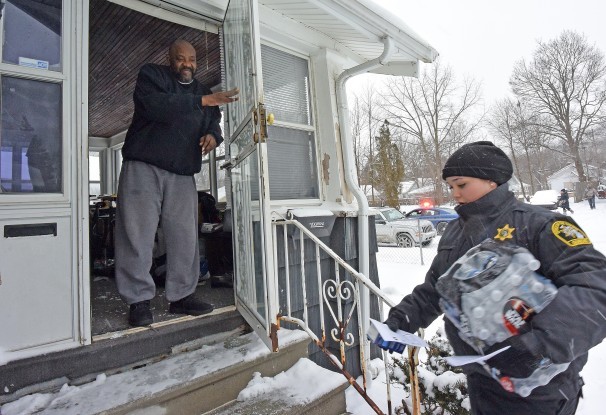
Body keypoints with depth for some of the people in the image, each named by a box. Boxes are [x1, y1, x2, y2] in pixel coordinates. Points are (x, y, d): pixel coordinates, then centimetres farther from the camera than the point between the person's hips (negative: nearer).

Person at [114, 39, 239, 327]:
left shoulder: (201, 90, 22)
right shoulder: (151, 75, 5)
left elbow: (213, 122, 22)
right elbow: (156, 106, -15)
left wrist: (213, 135, -3)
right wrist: (202, 101, -19)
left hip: (182, 174, 5)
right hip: (143, 166, -4)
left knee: (185, 237, 2)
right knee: (137, 235, -5)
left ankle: (181, 295, 13)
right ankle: (139, 300, 5)